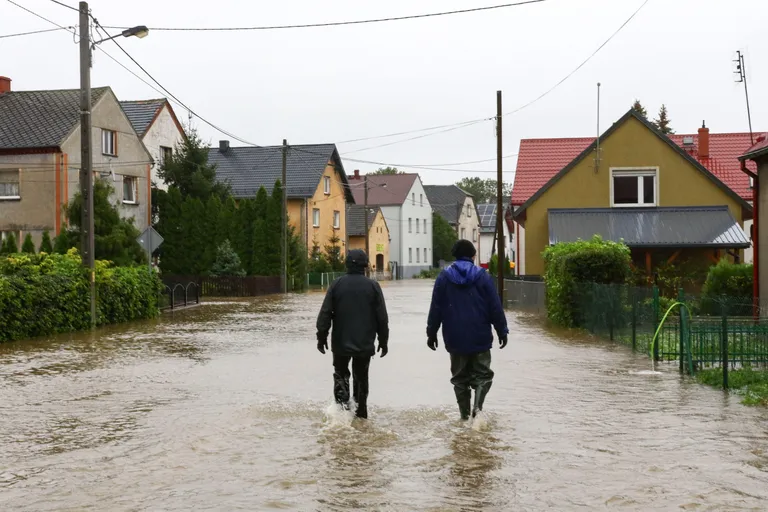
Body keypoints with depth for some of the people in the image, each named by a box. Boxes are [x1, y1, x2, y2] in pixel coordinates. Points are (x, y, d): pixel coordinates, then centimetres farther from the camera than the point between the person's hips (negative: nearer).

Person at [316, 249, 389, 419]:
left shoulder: (337, 284, -3)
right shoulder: (373, 286, -3)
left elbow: (325, 314, -3)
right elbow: (382, 317, 0)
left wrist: (322, 336, 6)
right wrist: (383, 341, 9)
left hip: (341, 342, 0)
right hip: (365, 343, 0)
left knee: (340, 373, 17)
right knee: (361, 377, 13)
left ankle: (342, 400, -4)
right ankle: (361, 412, 14)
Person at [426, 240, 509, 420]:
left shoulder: (444, 277, 1)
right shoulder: (482, 276, -4)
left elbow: (436, 309, 2)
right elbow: (495, 307, -3)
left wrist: (431, 333, 11)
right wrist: (502, 331, 6)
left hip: (455, 339, 2)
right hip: (480, 338, -1)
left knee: (460, 377, 12)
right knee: (482, 374, 7)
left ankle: (465, 413, 11)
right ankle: (477, 405, -15)